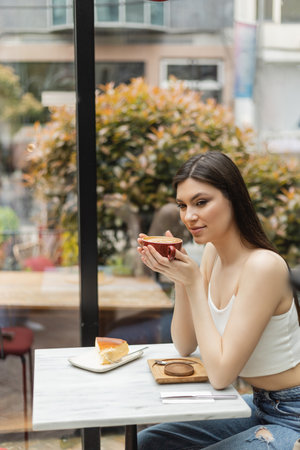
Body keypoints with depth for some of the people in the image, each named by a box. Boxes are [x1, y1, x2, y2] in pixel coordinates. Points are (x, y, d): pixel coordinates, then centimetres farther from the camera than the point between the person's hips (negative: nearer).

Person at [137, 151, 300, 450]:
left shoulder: (263, 266, -26)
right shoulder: (213, 252, -1)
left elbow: (220, 375, -25)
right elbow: (185, 346, 3)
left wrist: (194, 282, -24)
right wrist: (180, 279, -12)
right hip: (259, 404, 8)